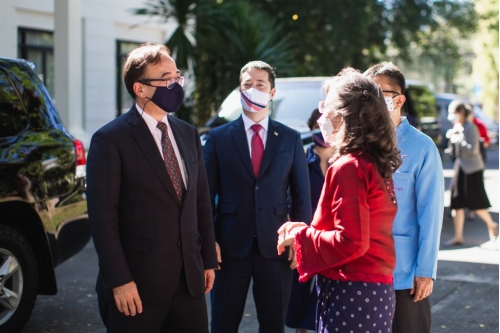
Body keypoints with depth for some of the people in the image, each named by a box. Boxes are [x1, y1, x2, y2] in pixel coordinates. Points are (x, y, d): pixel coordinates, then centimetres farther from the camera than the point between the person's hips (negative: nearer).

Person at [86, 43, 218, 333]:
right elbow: (103, 217, -13)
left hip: (190, 280, 6)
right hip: (138, 283, -5)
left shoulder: (189, 135, 10)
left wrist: (209, 261, 12)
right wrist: (119, 281, -16)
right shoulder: (111, 140, -9)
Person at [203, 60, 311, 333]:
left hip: (275, 246, 1)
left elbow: (301, 195, 6)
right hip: (231, 246, -1)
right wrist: (209, 240, -7)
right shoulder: (218, 137, 2)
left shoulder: (290, 139, 6)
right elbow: (206, 193, 1)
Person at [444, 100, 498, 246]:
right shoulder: (457, 128, 11)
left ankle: (491, 225, 24)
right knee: (457, 204, 4)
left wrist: (458, 141, -18)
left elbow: (473, 149, -20)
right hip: (460, 167, 8)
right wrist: (451, 140, -1)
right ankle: (458, 237, 6)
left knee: (476, 203, 0)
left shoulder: (470, 128, -12)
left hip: (472, 169, -8)